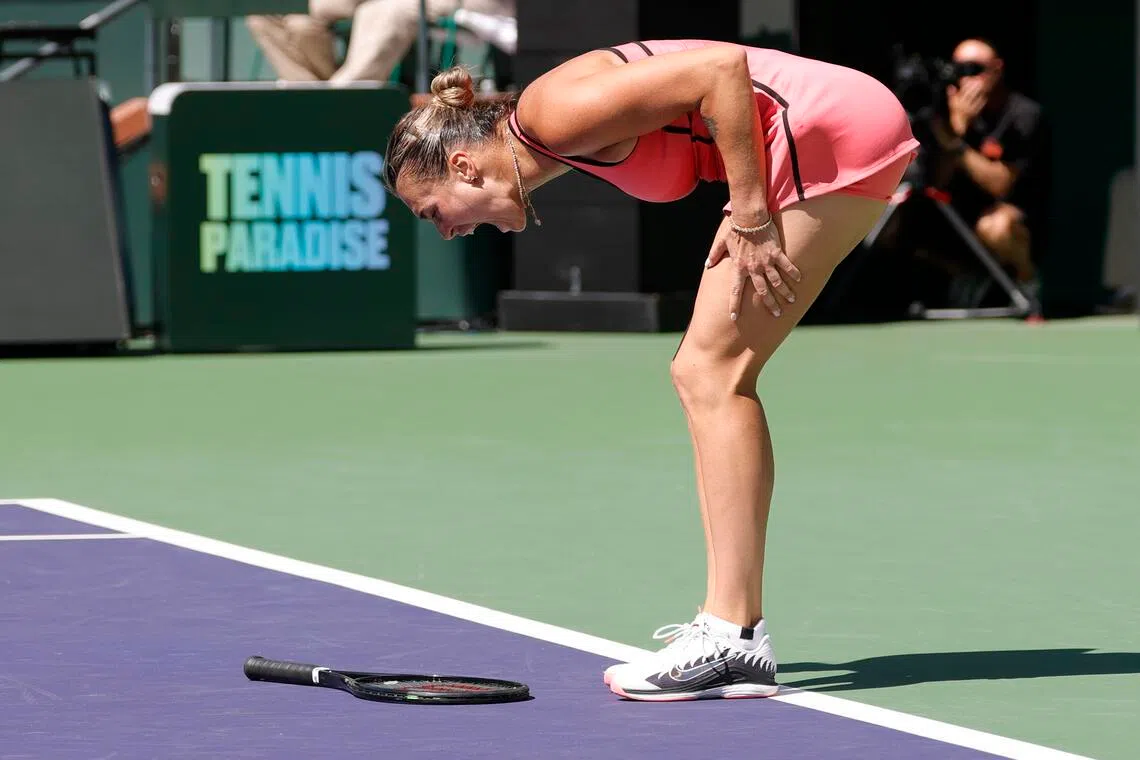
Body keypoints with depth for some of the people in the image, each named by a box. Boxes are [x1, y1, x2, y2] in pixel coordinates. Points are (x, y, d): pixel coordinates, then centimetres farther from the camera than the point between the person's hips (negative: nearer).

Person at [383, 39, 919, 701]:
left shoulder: (552, 112, -15)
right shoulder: (568, 147, 13)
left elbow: (722, 68, -22)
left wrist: (751, 221, -20)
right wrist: (744, 215, 3)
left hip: (839, 133, -10)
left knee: (711, 371, -11)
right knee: (702, 374, 9)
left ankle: (733, 640, -13)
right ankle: (732, 622, 9)